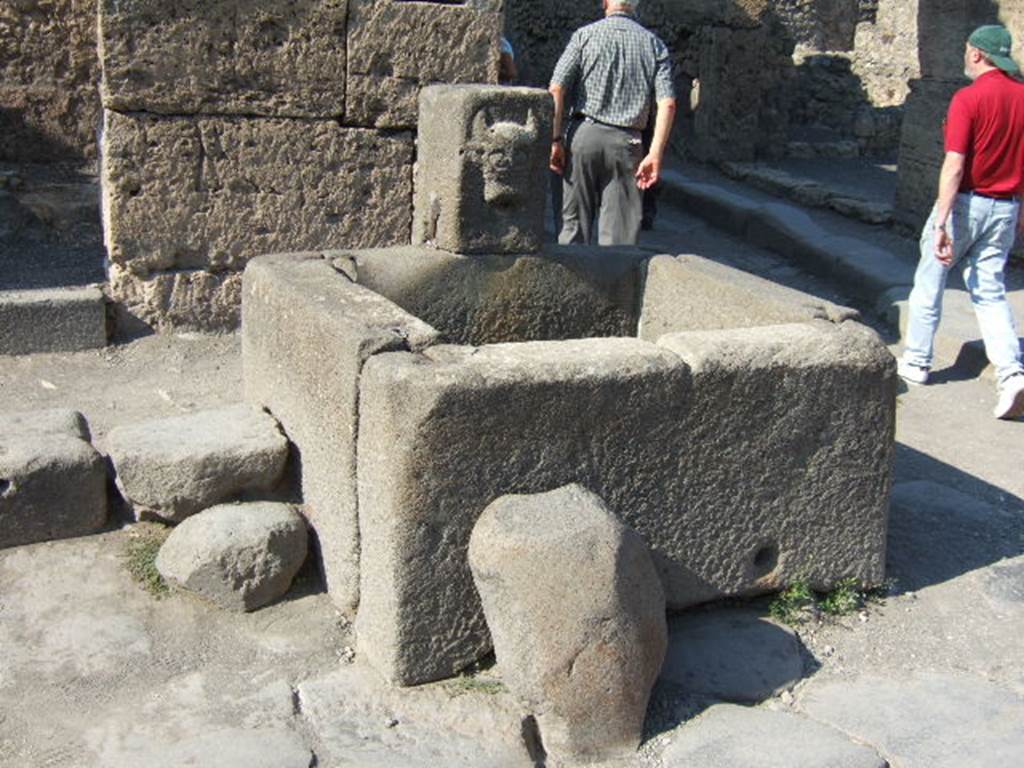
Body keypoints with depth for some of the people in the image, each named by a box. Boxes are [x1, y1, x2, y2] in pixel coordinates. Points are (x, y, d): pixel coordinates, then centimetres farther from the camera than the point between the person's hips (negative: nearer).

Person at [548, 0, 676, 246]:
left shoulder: (585, 34, 4)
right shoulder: (654, 44, 8)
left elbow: (556, 89, -7)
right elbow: (667, 103, -4)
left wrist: (555, 139, -3)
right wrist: (655, 155, -6)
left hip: (583, 133, 0)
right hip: (626, 142, 0)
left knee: (575, 224, 9)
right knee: (619, 232, 2)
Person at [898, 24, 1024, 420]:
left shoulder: (968, 98, -14)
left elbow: (954, 167, -21)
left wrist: (941, 224, -22)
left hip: (967, 203, -5)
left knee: (929, 283, 13)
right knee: (990, 292, 8)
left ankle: (916, 361, 24)